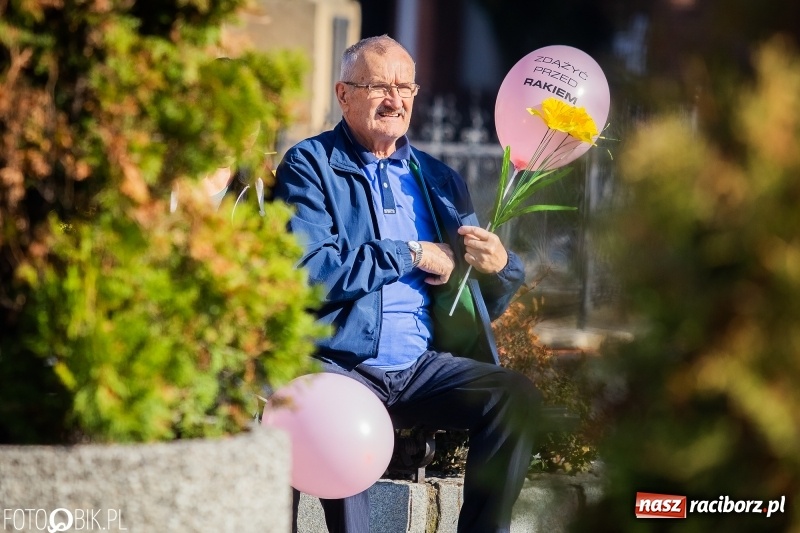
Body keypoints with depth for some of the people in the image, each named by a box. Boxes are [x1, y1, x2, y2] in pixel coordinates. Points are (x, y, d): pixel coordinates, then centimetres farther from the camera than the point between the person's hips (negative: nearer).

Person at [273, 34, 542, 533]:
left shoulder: (442, 181, 20)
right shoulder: (309, 165, 4)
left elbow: (486, 304, 20)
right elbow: (307, 271, -13)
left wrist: (499, 266, -3)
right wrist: (410, 255, -8)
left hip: (425, 366, 5)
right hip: (340, 362, -5)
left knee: (518, 395, -20)